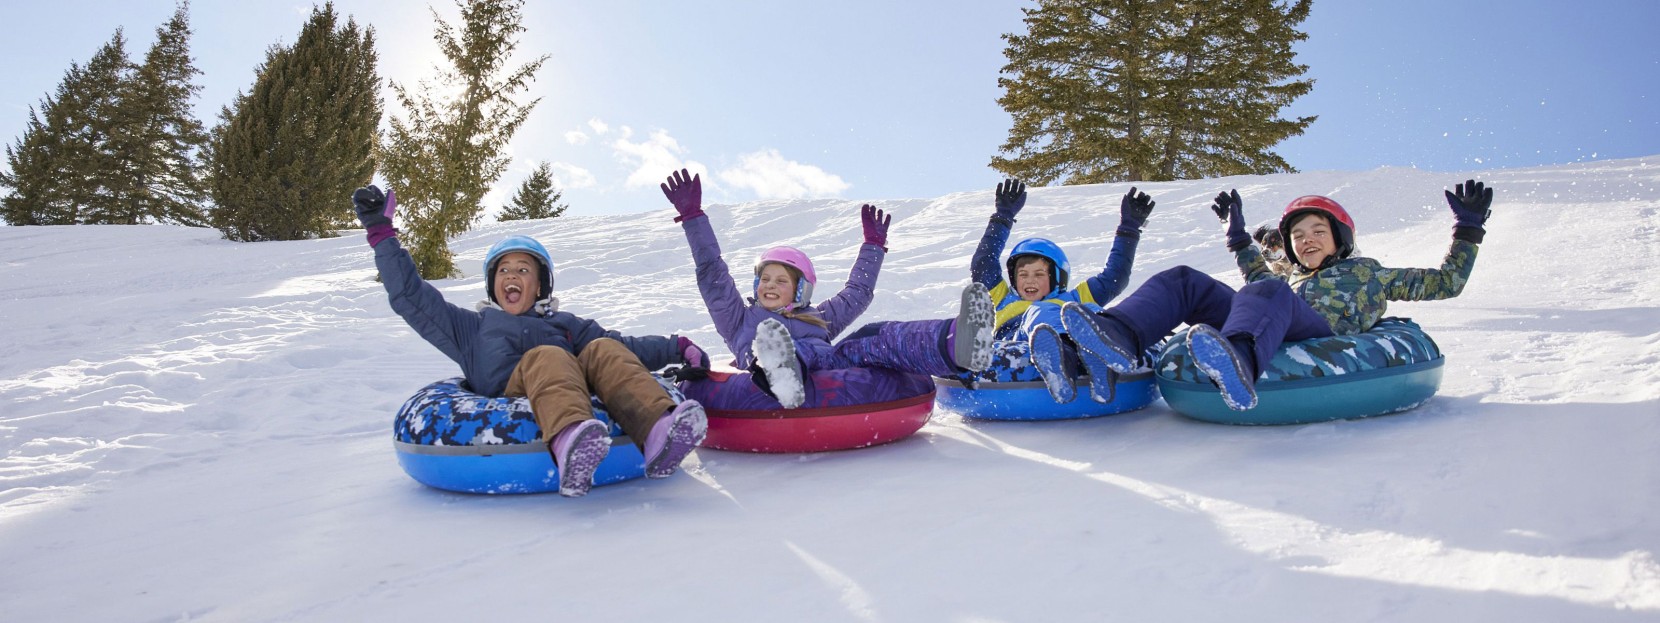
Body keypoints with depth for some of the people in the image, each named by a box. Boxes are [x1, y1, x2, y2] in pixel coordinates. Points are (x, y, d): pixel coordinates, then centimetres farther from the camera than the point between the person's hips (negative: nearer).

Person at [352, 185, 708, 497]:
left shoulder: (565, 324, 37)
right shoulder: (472, 327, 35)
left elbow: (624, 347, 26)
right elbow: (409, 297, 27)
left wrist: (676, 349, 12)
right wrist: (381, 233, 23)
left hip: (576, 396, 2)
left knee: (605, 350, -24)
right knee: (546, 357, -32)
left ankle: (657, 435, -53)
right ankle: (570, 445, -66)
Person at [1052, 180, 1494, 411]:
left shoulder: (1368, 273, 31)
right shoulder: (1293, 281, 42)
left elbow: (1445, 283, 30)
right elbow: (1257, 276, 60)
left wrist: (1468, 230, 26)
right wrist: (1238, 234, 61)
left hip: (1324, 340, -5)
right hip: (1269, 337, 5)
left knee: (1271, 293, -37)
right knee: (1183, 280, -11)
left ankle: (1236, 363, -73)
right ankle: (1119, 336, -42)